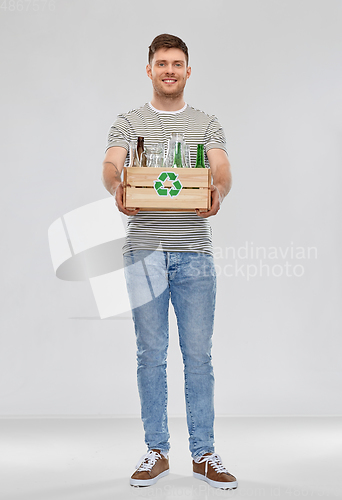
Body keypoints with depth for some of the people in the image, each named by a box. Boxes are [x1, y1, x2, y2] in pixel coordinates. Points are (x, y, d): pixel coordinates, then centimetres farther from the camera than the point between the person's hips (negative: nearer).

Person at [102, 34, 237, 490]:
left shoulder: (208, 125, 11)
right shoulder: (128, 123, 11)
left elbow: (222, 170, -5)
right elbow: (111, 165, -7)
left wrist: (218, 192, -29)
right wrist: (117, 188, -30)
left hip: (194, 253, 0)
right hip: (145, 251, 0)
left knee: (198, 355, 3)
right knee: (151, 355, 5)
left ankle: (204, 454, 13)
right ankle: (157, 452, 16)